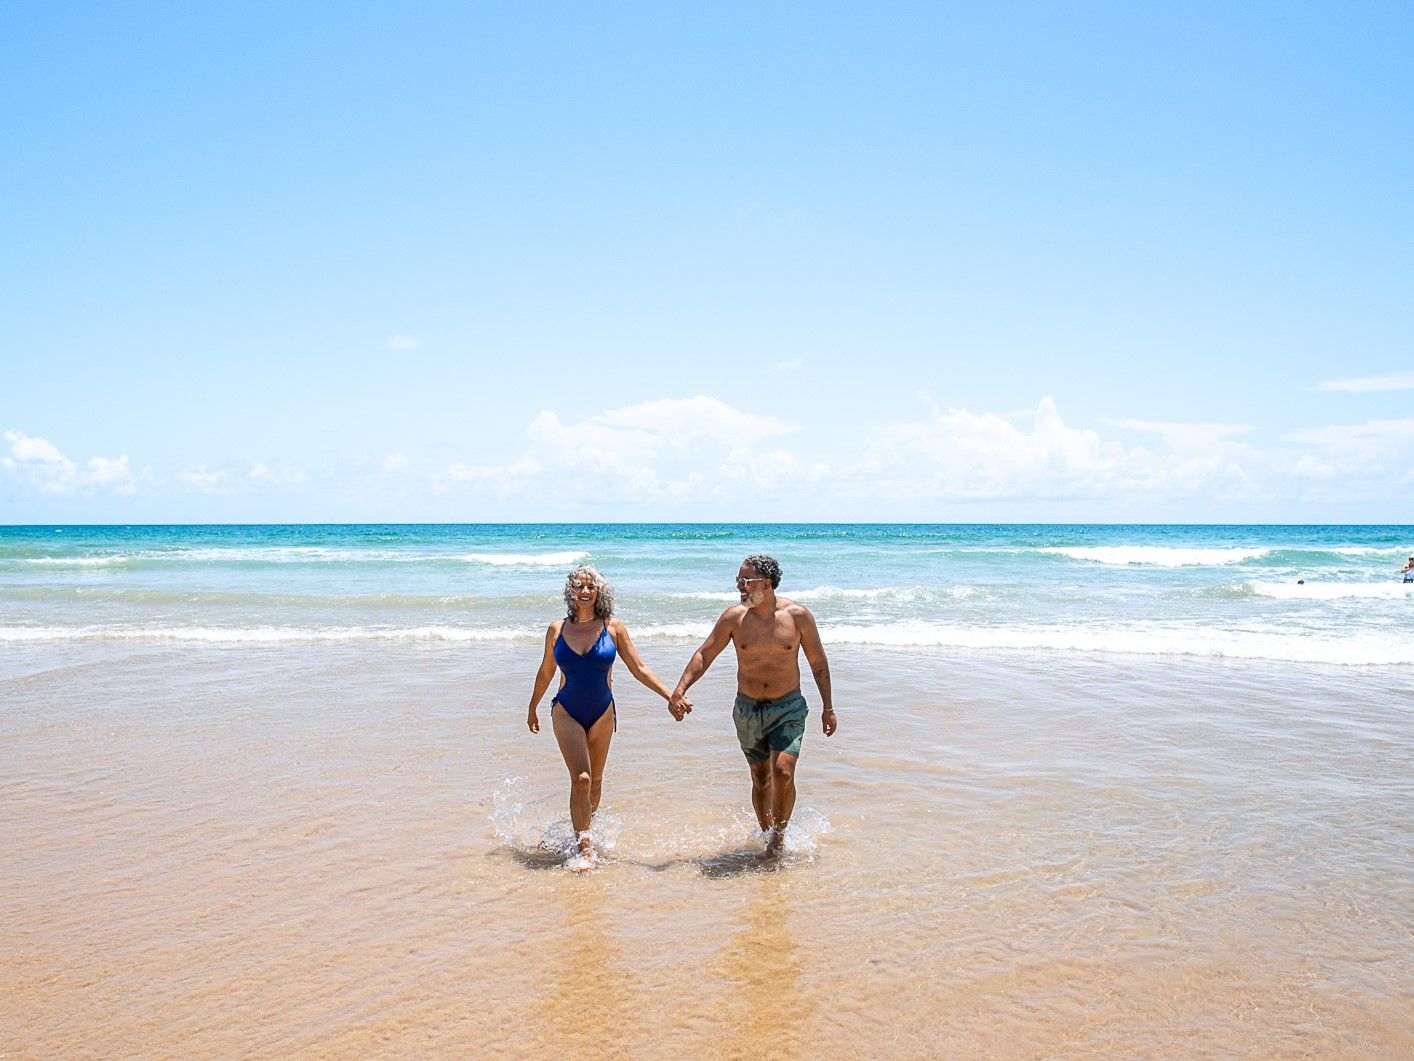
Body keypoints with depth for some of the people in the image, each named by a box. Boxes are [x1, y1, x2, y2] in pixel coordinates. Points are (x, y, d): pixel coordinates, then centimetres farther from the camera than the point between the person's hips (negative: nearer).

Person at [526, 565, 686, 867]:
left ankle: (583, 828, 35)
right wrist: (532, 708, 21)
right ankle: (585, 848, -11)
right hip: (567, 713, -1)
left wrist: (671, 696, -9)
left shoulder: (613, 628, -4)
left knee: (595, 781, 12)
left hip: (602, 714, 2)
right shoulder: (557, 629, -2)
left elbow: (638, 668, -2)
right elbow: (545, 673, 11)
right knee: (581, 779, -16)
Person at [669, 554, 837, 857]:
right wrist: (679, 690, -12)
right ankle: (766, 834, 31)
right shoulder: (734, 617, -6)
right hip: (747, 709, 2)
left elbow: (818, 663, 2)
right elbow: (704, 655, -1)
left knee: (783, 772, -18)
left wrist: (827, 707, 3)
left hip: (788, 708, -2)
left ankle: (779, 835, 3)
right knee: (761, 778, 11)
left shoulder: (798, 616, -9)